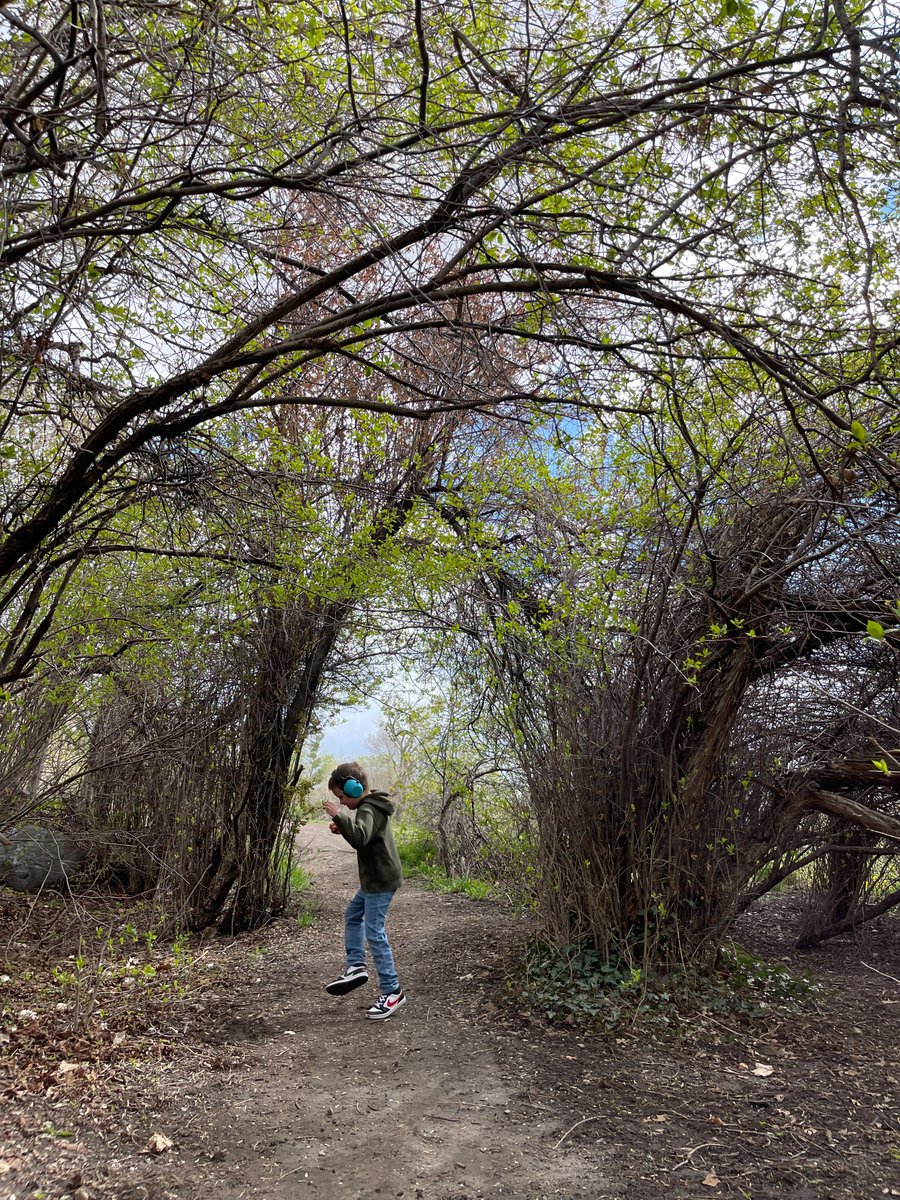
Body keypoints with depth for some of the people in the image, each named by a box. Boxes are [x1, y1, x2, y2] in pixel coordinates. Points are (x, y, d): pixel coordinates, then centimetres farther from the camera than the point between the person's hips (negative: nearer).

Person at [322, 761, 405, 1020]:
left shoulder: (368, 810, -21)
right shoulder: (372, 806, 12)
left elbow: (360, 838, -38)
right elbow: (362, 836, 19)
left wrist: (339, 815, -32)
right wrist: (342, 828, 2)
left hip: (381, 881, -11)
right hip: (374, 879, 11)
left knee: (374, 933, -7)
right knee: (352, 916, 22)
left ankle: (392, 992, -1)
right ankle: (355, 967, 24)